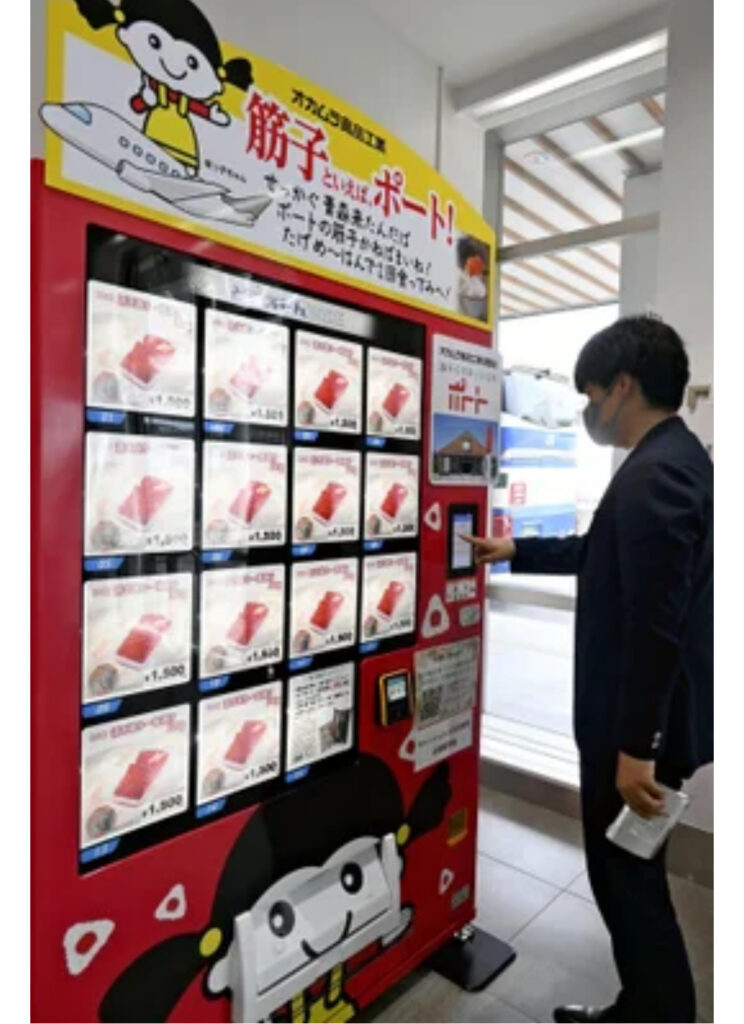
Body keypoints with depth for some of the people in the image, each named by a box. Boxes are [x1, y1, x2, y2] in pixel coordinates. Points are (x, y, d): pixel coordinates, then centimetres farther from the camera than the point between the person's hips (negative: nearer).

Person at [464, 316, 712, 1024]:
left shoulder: (653, 472, -23)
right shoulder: (675, 458, 11)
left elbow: (655, 621, -28)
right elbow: (606, 555, 22)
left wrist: (635, 745, -23)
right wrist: (516, 552, 27)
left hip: (636, 728, -10)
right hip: (646, 716, 10)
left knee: (629, 883, 8)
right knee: (627, 876, 23)